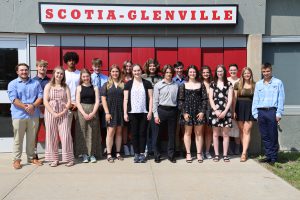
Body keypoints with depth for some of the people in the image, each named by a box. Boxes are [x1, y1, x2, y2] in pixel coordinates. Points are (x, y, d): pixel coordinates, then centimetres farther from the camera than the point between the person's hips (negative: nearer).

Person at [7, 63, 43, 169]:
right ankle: (16, 159, 10)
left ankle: (31, 157, 22)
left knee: (32, 138, 10)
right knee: (18, 139, 2)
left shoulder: (35, 83, 12)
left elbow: (40, 96, 3)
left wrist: (33, 106, -14)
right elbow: (13, 99, -8)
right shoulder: (13, 84, 3)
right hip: (19, 115, -3)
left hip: (34, 115, 3)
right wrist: (25, 107, -18)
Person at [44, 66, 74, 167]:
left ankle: (68, 158, 3)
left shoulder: (65, 87, 11)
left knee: (65, 135, -5)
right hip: (50, 113, 0)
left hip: (63, 114, 0)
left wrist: (63, 112, -11)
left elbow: (69, 101, 4)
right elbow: (45, 101, -2)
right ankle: (54, 159, 10)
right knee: (52, 136, 2)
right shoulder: (48, 86, 7)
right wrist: (53, 113, -12)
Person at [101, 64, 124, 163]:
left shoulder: (122, 85, 8)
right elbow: (103, 99, -2)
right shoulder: (106, 85, 3)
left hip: (120, 111, 2)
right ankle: (109, 154, 1)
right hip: (110, 111, -2)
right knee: (110, 132, -5)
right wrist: (107, 112, -10)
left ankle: (118, 153, 15)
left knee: (119, 132, 7)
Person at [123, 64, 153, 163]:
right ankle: (136, 154, 11)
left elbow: (151, 98, 4)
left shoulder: (147, 83, 5)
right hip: (132, 113, 1)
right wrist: (125, 113, -1)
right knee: (134, 133, 4)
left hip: (144, 112, -1)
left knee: (143, 133, 2)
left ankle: (142, 153, 10)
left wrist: (150, 111, -4)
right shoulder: (128, 84, 7)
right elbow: (125, 99, 5)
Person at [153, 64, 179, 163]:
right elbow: (155, 101, 0)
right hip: (161, 110, -2)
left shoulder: (176, 85, 7)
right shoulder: (158, 85, 2)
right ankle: (157, 156, 14)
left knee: (172, 134, 7)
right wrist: (155, 115, -6)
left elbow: (178, 99, 8)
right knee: (157, 134, 3)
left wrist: (178, 112, 0)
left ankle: (171, 155, 19)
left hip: (172, 111, 2)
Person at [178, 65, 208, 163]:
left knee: (199, 133, 4)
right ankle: (188, 154, 11)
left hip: (199, 112, 1)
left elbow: (204, 99, 3)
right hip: (187, 111, 0)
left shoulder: (201, 85, 6)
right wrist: (184, 112, -8)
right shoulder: (183, 85, 4)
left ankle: (199, 153, 12)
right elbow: (180, 100, 1)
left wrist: (202, 111, -6)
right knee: (188, 133, 4)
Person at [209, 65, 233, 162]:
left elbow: (230, 99, 2)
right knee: (215, 134, 3)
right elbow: (210, 99, 4)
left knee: (225, 134, 1)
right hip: (215, 111, 0)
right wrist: (216, 110, -8)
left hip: (225, 111, 0)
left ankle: (225, 155, 8)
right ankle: (216, 154, 10)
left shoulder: (229, 84, 8)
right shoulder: (212, 84, 9)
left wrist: (225, 111, -9)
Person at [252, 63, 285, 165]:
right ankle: (268, 155, 16)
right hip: (261, 112, 4)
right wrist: (255, 113, 7)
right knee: (264, 136, 7)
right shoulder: (258, 84, 14)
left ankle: (274, 157, 7)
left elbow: (281, 99, 0)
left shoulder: (278, 83, 4)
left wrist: (279, 113, -7)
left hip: (272, 111, -4)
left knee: (273, 136, -1)